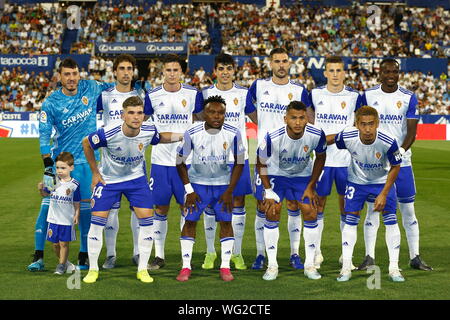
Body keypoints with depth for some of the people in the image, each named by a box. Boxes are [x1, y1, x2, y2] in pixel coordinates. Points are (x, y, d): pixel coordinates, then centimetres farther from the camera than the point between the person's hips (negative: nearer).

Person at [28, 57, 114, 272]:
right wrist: (48, 167, -16)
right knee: (48, 205, -8)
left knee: (85, 207, 3)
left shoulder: (91, 88, 0)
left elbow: (112, 87, 21)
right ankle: (38, 256, -2)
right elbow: (44, 136, -8)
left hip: (87, 161, 2)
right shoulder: (50, 103, -7)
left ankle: (84, 256, 16)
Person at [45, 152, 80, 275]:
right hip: (53, 218, 3)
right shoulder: (54, 180, 3)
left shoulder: (74, 185, -4)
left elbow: (76, 203, 2)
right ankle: (65, 262, 27)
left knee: (64, 243, 0)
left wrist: (77, 215, -7)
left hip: (67, 220, -3)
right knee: (55, 243, 8)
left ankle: (61, 265, 13)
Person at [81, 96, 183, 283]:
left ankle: (142, 269, 7)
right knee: (97, 221, -6)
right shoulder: (108, 133, -29)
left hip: (136, 178, 2)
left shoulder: (149, 132, -20)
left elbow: (160, 138, 7)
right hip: (108, 179, -2)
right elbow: (86, 144, -9)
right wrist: (95, 173, -3)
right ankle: (93, 269, 11)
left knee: (147, 219, -7)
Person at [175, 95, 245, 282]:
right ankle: (186, 267, 4)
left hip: (222, 184, 1)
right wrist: (189, 190, -9)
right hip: (197, 182, -1)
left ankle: (225, 267, 5)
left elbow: (239, 163, -4)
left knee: (226, 222, -4)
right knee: (190, 221, -5)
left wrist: (229, 191, -8)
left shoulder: (233, 134, -16)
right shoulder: (192, 133, -18)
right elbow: (180, 162, -5)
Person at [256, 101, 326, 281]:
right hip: (275, 174, -2)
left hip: (303, 176, 2)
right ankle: (272, 265, 1)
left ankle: (309, 265, 8)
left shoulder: (317, 135, -27)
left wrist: (311, 186, -4)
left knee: (311, 214, -5)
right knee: (272, 213, -11)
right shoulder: (272, 137, -32)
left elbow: (320, 158, -4)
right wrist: (268, 191, -14)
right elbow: (261, 163, -13)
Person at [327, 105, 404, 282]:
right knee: (350, 220, -4)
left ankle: (394, 268, 3)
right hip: (356, 180, 1)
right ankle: (346, 267, 5)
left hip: (382, 181, -1)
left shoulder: (388, 142, -32)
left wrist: (384, 194, -15)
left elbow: (395, 167, -14)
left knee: (390, 219, -8)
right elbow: (330, 139, -5)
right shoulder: (347, 136, -29)